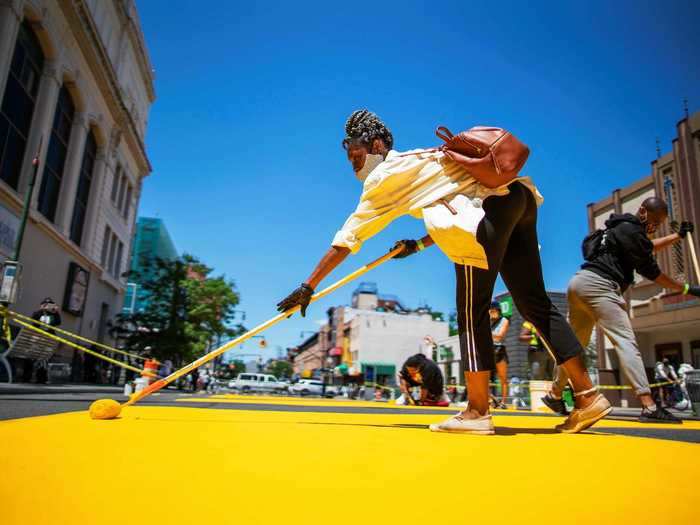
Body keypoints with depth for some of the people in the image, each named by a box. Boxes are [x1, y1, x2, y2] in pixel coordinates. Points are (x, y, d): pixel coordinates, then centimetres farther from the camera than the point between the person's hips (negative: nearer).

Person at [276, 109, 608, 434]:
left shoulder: (384, 176, 3)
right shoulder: (417, 162, 27)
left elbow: (346, 240, 4)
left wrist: (308, 287, 9)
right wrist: (419, 245, 24)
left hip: (490, 202, -9)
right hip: (520, 198, 9)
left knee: (471, 311, -3)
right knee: (535, 304, 9)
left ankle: (477, 413, 2)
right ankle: (588, 396, 13)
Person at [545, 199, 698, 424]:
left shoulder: (622, 226, 24)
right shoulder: (631, 231, -4)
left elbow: (647, 247, 42)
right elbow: (651, 272, -3)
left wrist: (679, 235, 40)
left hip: (578, 282, 10)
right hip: (597, 285, -10)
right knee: (626, 341, -14)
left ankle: (554, 395, 20)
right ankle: (649, 407, -21)